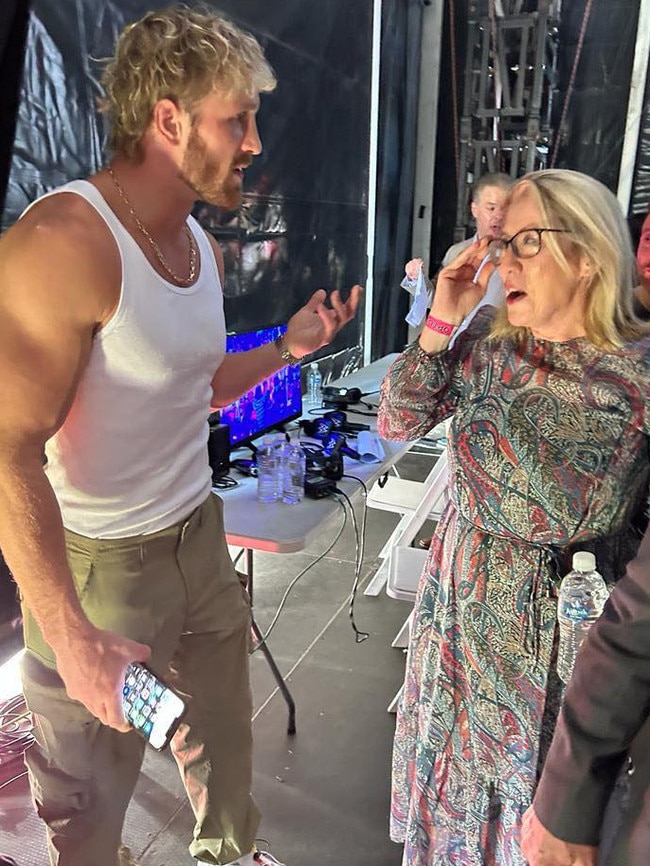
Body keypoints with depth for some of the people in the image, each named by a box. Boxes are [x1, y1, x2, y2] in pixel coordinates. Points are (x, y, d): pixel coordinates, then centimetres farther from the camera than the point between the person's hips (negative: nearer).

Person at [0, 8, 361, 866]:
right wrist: (71, 637, -21)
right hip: (96, 566, -7)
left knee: (223, 732, 26)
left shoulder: (204, 247, 5)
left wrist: (287, 348, 2)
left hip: (199, 533, 8)